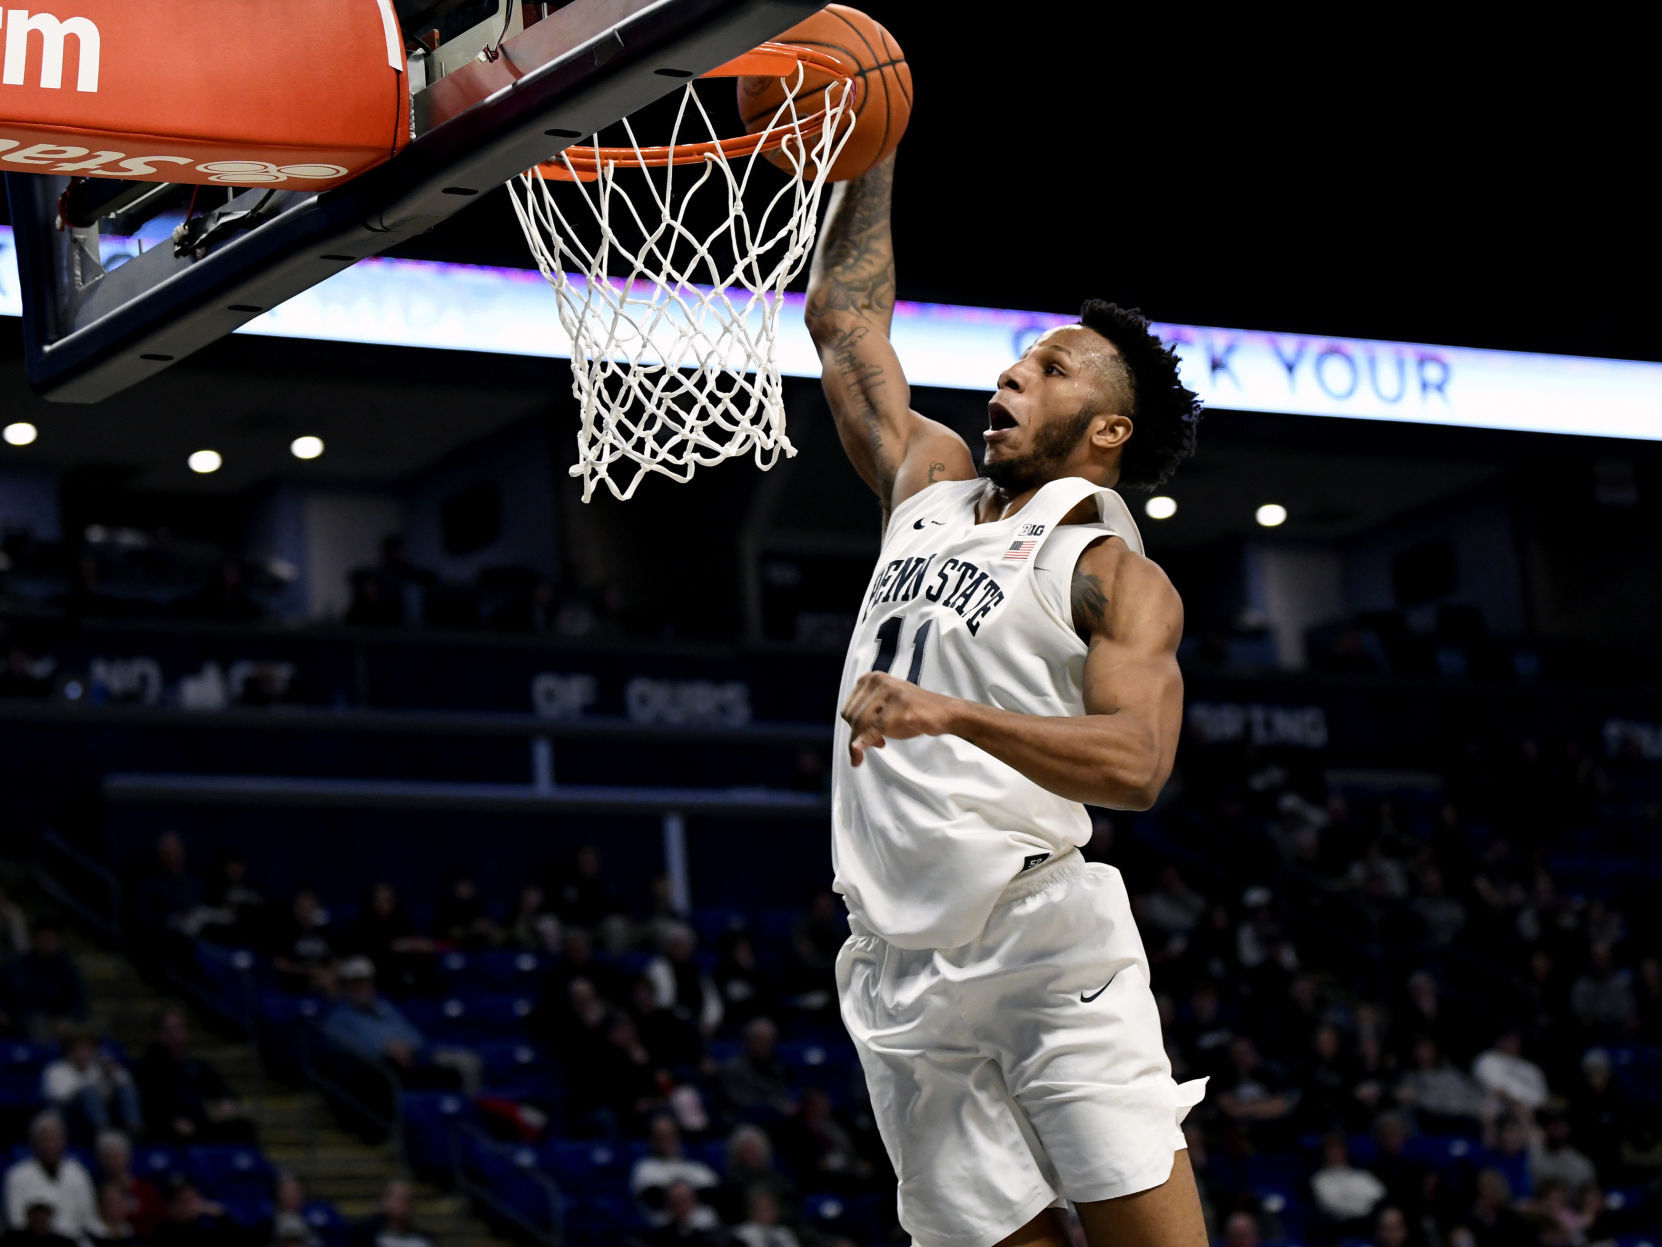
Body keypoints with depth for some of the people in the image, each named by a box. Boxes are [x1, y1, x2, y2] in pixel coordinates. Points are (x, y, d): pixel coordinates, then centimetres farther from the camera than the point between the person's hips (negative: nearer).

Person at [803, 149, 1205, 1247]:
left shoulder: (1116, 576, 0)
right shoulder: (930, 488, 20)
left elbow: (1136, 764, -17)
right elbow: (843, 319, 30)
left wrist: (953, 715, -28)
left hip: (1042, 937, -5)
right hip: (902, 970, 6)